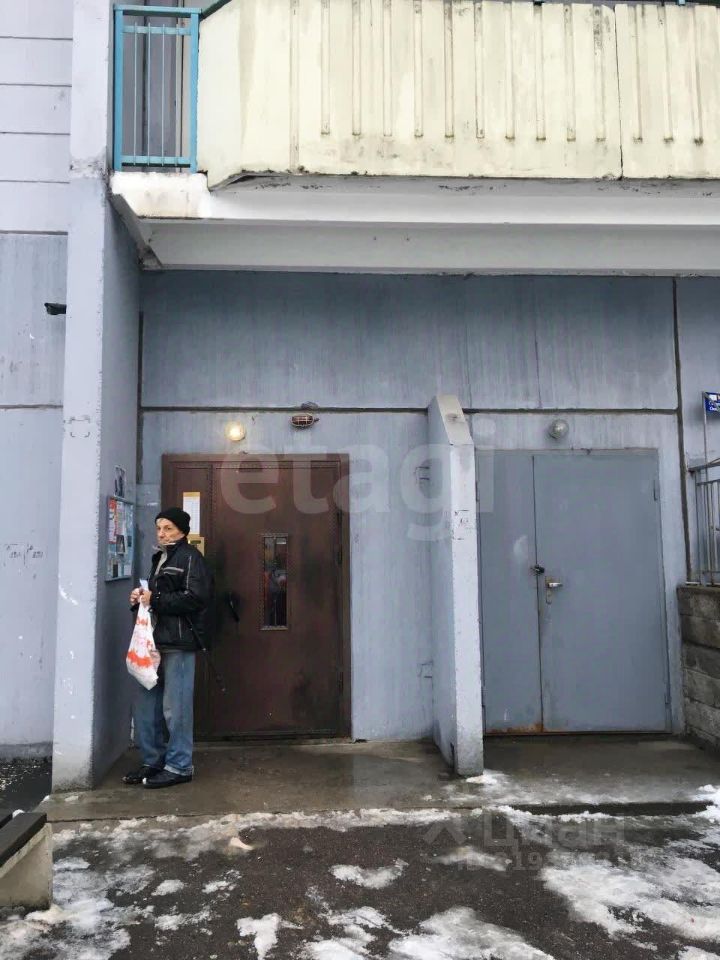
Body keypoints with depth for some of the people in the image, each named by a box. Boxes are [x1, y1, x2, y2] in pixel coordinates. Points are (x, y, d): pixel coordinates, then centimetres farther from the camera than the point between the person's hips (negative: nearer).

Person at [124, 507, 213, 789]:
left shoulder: (190, 557, -5)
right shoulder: (159, 559, 22)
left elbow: (194, 597, -17)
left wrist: (155, 600, -15)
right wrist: (140, 598, 11)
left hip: (178, 643, -9)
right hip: (155, 640, 9)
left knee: (175, 707, -3)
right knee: (144, 704, 11)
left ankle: (179, 766, 10)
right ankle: (153, 761, 24)